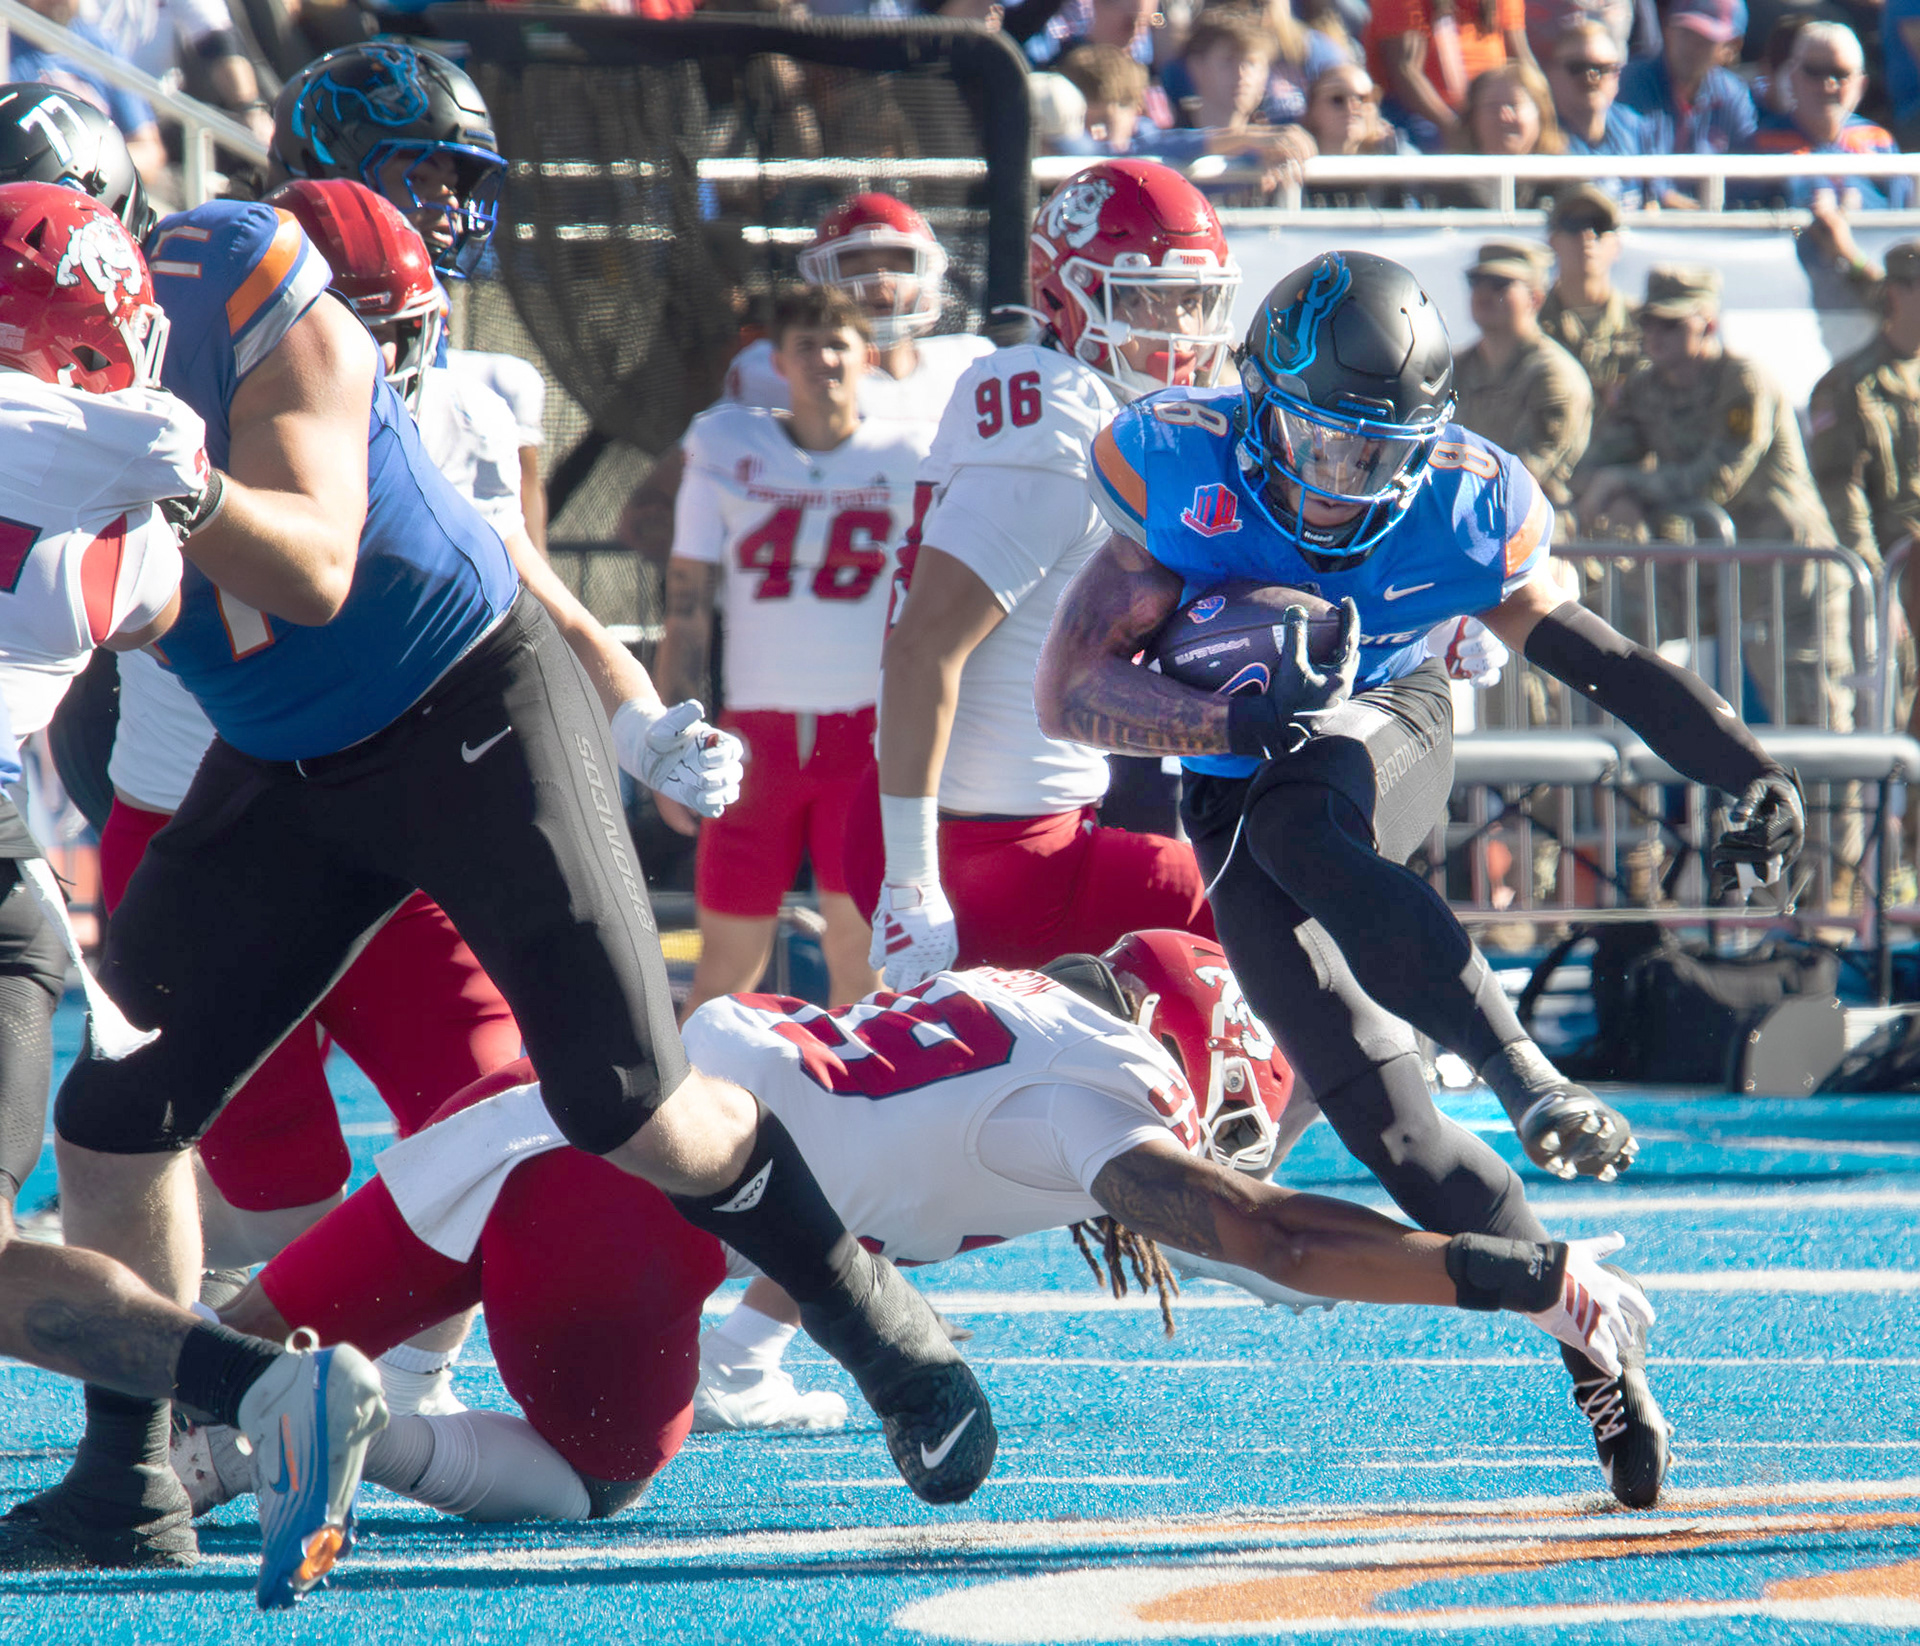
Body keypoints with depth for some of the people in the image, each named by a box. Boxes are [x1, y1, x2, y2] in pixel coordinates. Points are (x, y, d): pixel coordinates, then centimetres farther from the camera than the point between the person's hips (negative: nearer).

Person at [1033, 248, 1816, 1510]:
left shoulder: (1463, 505, -18)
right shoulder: (1185, 470, -22)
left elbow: (1595, 654, -5)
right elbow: (1071, 692, -21)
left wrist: (1749, 769, -16)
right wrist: (1236, 717, -37)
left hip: (1385, 740, 0)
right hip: (1233, 784, 0)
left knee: (1293, 831, -39)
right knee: (1376, 1104, -15)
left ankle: (1526, 1076, -41)